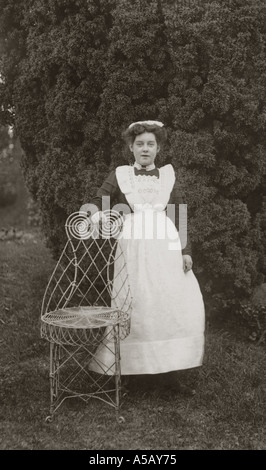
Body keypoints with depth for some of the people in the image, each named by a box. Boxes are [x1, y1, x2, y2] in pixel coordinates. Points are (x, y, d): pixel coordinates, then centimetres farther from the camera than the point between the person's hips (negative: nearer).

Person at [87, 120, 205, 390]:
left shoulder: (168, 176, 15)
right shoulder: (119, 175, 11)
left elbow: (180, 216, 11)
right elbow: (97, 202, 4)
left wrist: (186, 251, 3)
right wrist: (94, 214, -19)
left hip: (166, 245, 2)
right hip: (134, 245, -1)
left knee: (183, 304, -6)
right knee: (134, 304, -6)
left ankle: (172, 360, 10)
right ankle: (134, 361, 9)